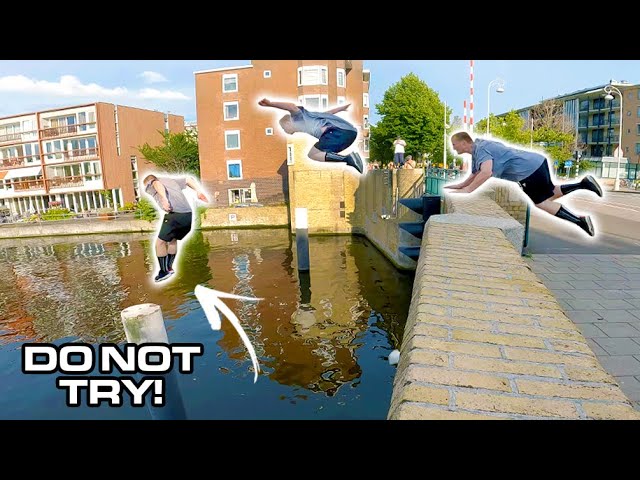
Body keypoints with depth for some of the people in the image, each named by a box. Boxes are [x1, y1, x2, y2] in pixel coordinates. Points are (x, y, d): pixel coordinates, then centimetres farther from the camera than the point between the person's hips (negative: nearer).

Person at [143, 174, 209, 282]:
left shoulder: (149, 184, 15)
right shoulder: (170, 180, 34)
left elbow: (157, 184, -8)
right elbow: (188, 179, 28)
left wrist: (164, 199, -25)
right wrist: (198, 191, 20)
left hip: (174, 214, -7)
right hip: (189, 215, 7)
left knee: (160, 242, 10)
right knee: (173, 239, 27)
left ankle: (164, 271, 18)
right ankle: (169, 267, 36)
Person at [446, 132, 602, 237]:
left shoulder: (480, 149, -18)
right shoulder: (476, 153, 13)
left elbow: (486, 173, -35)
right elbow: (474, 175, 24)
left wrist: (466, 190, -30)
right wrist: (458, 185, 15)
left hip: (530, 169, -10)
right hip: (536, 163, 10)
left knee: (542, 202, 4)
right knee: (548, 195, 23)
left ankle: (579, 221, 6)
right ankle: (584, 183, 19)